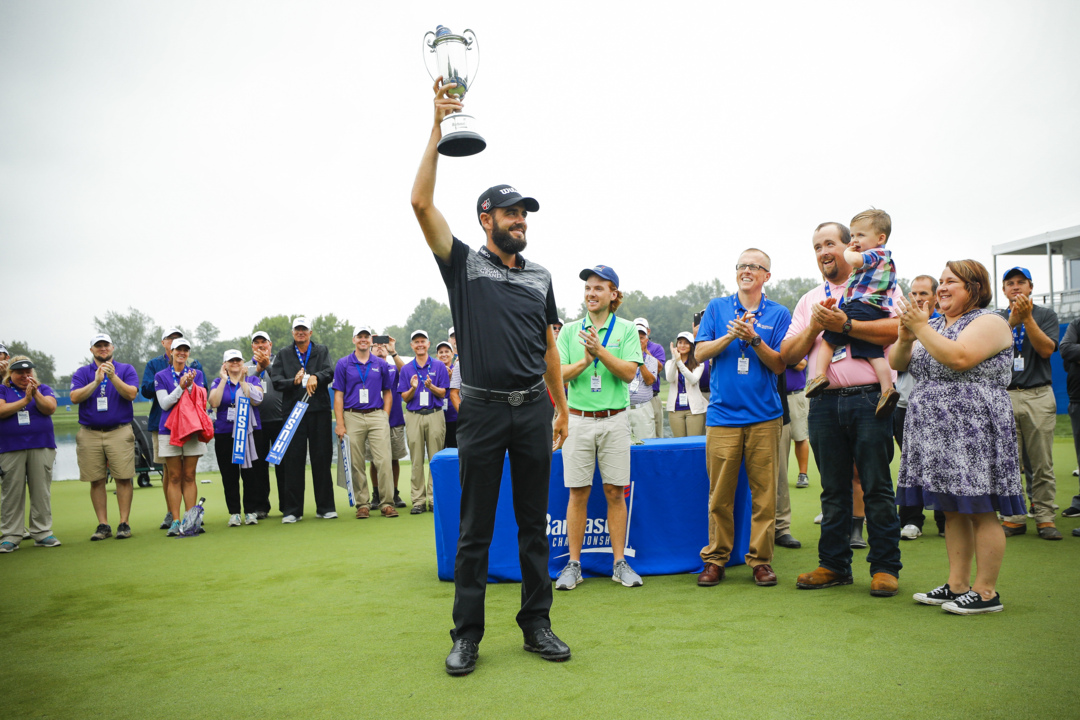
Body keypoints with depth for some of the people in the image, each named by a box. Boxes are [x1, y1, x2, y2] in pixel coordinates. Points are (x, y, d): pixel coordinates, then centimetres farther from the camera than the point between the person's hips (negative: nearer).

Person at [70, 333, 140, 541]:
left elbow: (131, 393, -8)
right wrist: (96, 381, -16)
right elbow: (75, 397, -5)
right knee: (96, 481, 3)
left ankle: (124, 523, 2)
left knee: (123, 478, -5)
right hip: (89, 434, 2)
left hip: (119, 432, -2)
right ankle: (102, 525, 11)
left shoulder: (126, 369, 8)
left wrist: (113, 377, -20)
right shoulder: (82, 373, 11)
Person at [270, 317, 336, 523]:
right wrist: (294, 382, -17)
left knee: (322, 459, 2)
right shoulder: (283, 356, 14)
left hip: (319, 411, 0)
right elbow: (276, 381, 2)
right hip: (292, 412, 0)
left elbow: (329, 372, -5)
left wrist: (315, 377, -25)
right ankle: (292, 510, 6)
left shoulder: (322, 351, 13)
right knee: (293, 460, -1)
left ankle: (325, 507, 10)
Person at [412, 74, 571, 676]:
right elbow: (422, 203, -9)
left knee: (535, 524, 9)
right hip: (484, 409, -3)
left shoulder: (541, 277, 14)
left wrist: (562, 410, 13)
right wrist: (438, 129, -11)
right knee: (476, 529, 3)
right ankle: (467, 634, 13)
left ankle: (537, 625, 20)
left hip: (534, 409, 4)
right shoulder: (464, 264, 3)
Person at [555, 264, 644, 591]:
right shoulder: (570, 331, 9)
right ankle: (574, 564, 11)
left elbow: (629, 372, -7)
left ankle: (619, 563, 13)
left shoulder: (626, 329, 5)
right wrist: (584, 361, -14)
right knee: (578, 492, 2)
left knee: (615, 492, 3)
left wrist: (600, 351, -17)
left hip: (614, 420, -1)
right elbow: (558, 375, 1)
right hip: (578, 419, 1)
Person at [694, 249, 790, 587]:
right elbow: (700, 353, 3)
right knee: (720, 494, 2)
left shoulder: (778, 314, 8)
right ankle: (715, 559, 13)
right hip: (722, 415, 0)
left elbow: (779, 365, 1)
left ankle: (761, 560, 12)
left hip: (764, 416, 0)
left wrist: (754, 339, -14)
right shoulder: (717, 308, 11)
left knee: (764, 492, 1)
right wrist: (731, 335, -11)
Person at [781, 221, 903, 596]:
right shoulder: (809, 301, 19)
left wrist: (844, 324, -14)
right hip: (824, 403, 4)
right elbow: (788, 355, 12)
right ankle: (834, 565, 19)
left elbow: (897, 329, -13)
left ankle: (885, 566, 10)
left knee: (877, 487, -1)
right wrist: (815, 326, -3)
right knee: (833, 488, 10)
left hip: (868, 399, -4)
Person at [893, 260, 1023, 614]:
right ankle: (957, 586, 17)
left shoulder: (989, 322, -6)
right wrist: (906, 335, -8)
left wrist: (920, 327, -17)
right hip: (936, 434, 8)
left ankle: (986, 592, 4)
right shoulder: (934, 324, 17)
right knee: (953, 511, 11)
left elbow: (959, 358, -23)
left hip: (973, 433, -7)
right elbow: (897, 363, 10)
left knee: (980, 511, -3)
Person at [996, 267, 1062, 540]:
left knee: (1043, 463, -1)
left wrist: (1027, 317, -13)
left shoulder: (1045, 314, 10)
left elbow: (1046, 349, -5)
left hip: (1039, 396, -1)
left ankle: (1045, 517, 7)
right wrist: (1013, 320, -16)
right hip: (1004, 395, 1)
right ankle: (1014, 517, 7)